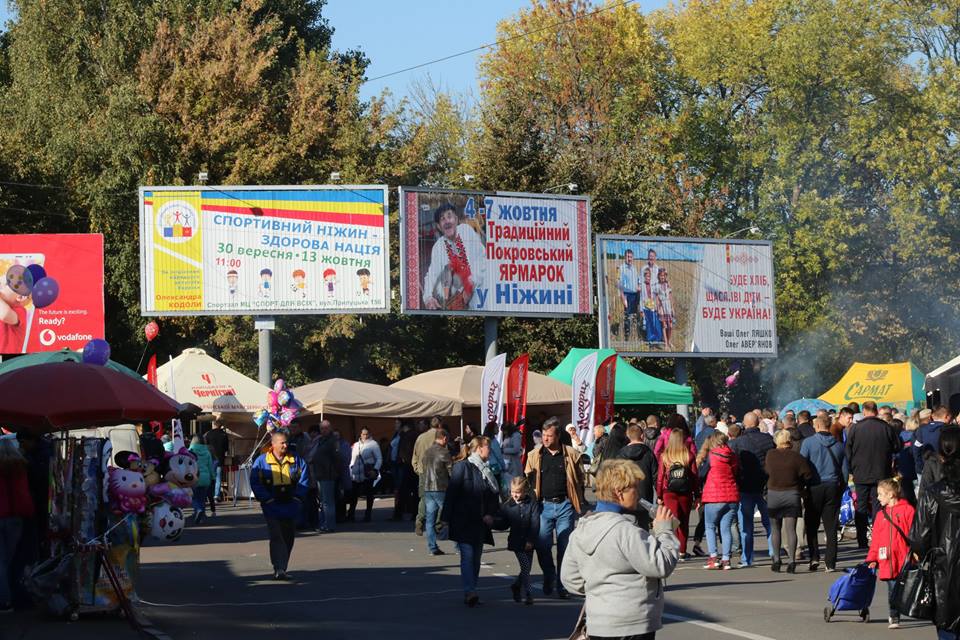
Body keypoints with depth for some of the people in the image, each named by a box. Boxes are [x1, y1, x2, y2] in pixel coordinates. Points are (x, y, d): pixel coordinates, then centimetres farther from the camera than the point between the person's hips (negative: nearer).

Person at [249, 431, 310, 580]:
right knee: (276, 537, -15)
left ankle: (281, 569, 20)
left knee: (288, 538, 9)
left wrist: (297, 496, -3)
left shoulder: (296, 460, 5)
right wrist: (267, 499, -12)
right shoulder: (262, 461, -3)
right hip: (272, 506, -4)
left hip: (290, 505, 4)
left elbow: (304, 479, 7)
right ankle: (279, 569, -22)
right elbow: (255, 483, -4)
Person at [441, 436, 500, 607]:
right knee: (467, 555, -14)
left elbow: (494, 495, 15)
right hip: (463, 521, -7)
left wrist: (490, 514, -2)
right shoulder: (462, 467, -7)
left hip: (480, 522, 7)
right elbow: (451, 493, -9)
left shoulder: (486, 470, 13)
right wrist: (447, 518, -12)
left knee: (476, 557, 7)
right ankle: (470, 591, -23)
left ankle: (470, 593, 12)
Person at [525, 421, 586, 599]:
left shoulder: (571, 455, 2)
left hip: (565, 505, -1)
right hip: (544, 504, 1)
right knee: (542, 545, 1)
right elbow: (528, 479, 11)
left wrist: (579, 502, 1)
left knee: (565, 547, 1)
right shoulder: (535, 456, 6)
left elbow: (580, 479, 6)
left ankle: (563, 584, 9)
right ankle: (548, 577, 23)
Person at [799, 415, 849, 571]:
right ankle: (831, 563, 3)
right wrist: (841, 488, 18)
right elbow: (845, 469, 11)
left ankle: (814, 557, -4)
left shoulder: (808, 442, -4)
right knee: (831, 528, 5)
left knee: (811, 526, 8)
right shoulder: (838, 445, 8)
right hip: (833, 487, 3)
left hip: (815, 487, -3)